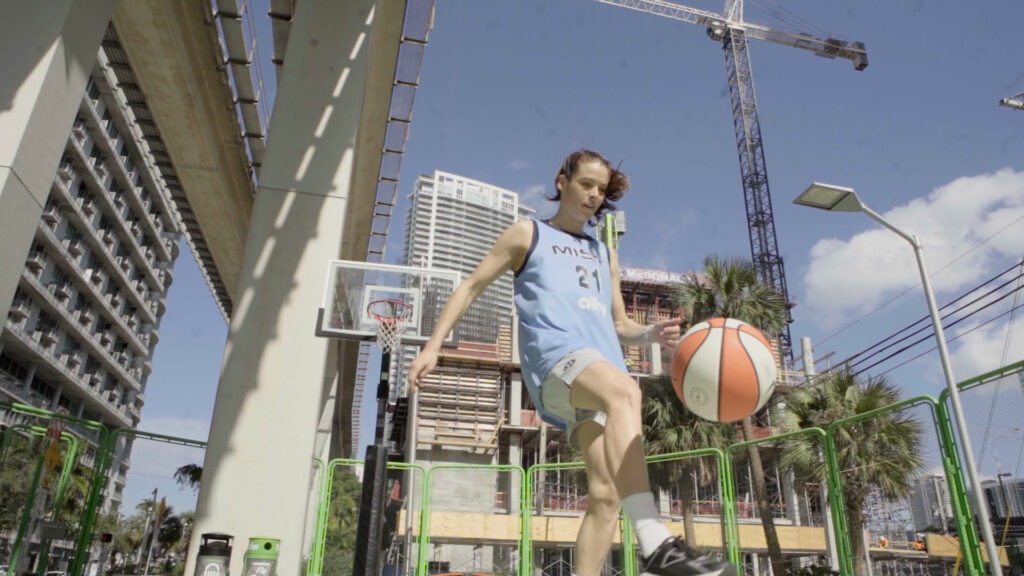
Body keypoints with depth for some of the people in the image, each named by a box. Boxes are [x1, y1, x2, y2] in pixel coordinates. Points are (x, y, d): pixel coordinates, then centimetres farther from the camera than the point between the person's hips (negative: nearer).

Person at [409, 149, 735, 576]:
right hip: (555, 354, -6)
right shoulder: (528, 234, 18)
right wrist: (432, 346, 5)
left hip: (604, 368, 7)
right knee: (624, 392, -39)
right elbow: (471, 287, 16)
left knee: (606, 494, -8)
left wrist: (653, 333, 6)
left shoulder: (605, 254, 31)